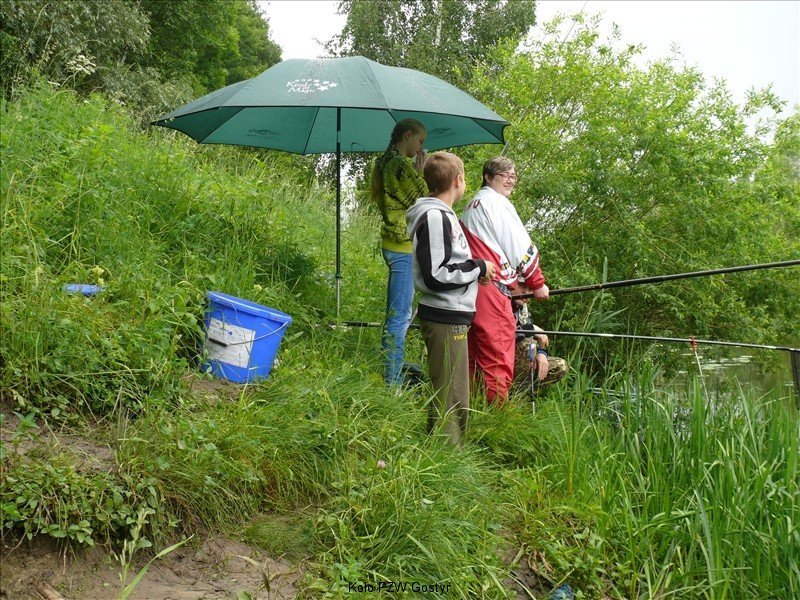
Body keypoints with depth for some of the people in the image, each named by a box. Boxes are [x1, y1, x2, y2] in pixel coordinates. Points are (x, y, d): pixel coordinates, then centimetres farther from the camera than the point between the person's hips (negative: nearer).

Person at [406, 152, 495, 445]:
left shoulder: (442, 214, 15)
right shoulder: (434, 217, -17)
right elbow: (435, 276, -22)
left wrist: (476, 269, 8)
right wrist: (478, 268, -12)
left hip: (453, 317, 11)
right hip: (445, 319, -11)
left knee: (457, 397, 18)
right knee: (451, 399, -3)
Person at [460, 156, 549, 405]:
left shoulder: (472, 205, 24)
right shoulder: (497, 202, -5)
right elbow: (521, 248, -6)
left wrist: (513, 282, 22)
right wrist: (537, 283, 3)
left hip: (471, 286, 10)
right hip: (492, 289, -10)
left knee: (474, 356, 14)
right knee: (498, 362, -9)